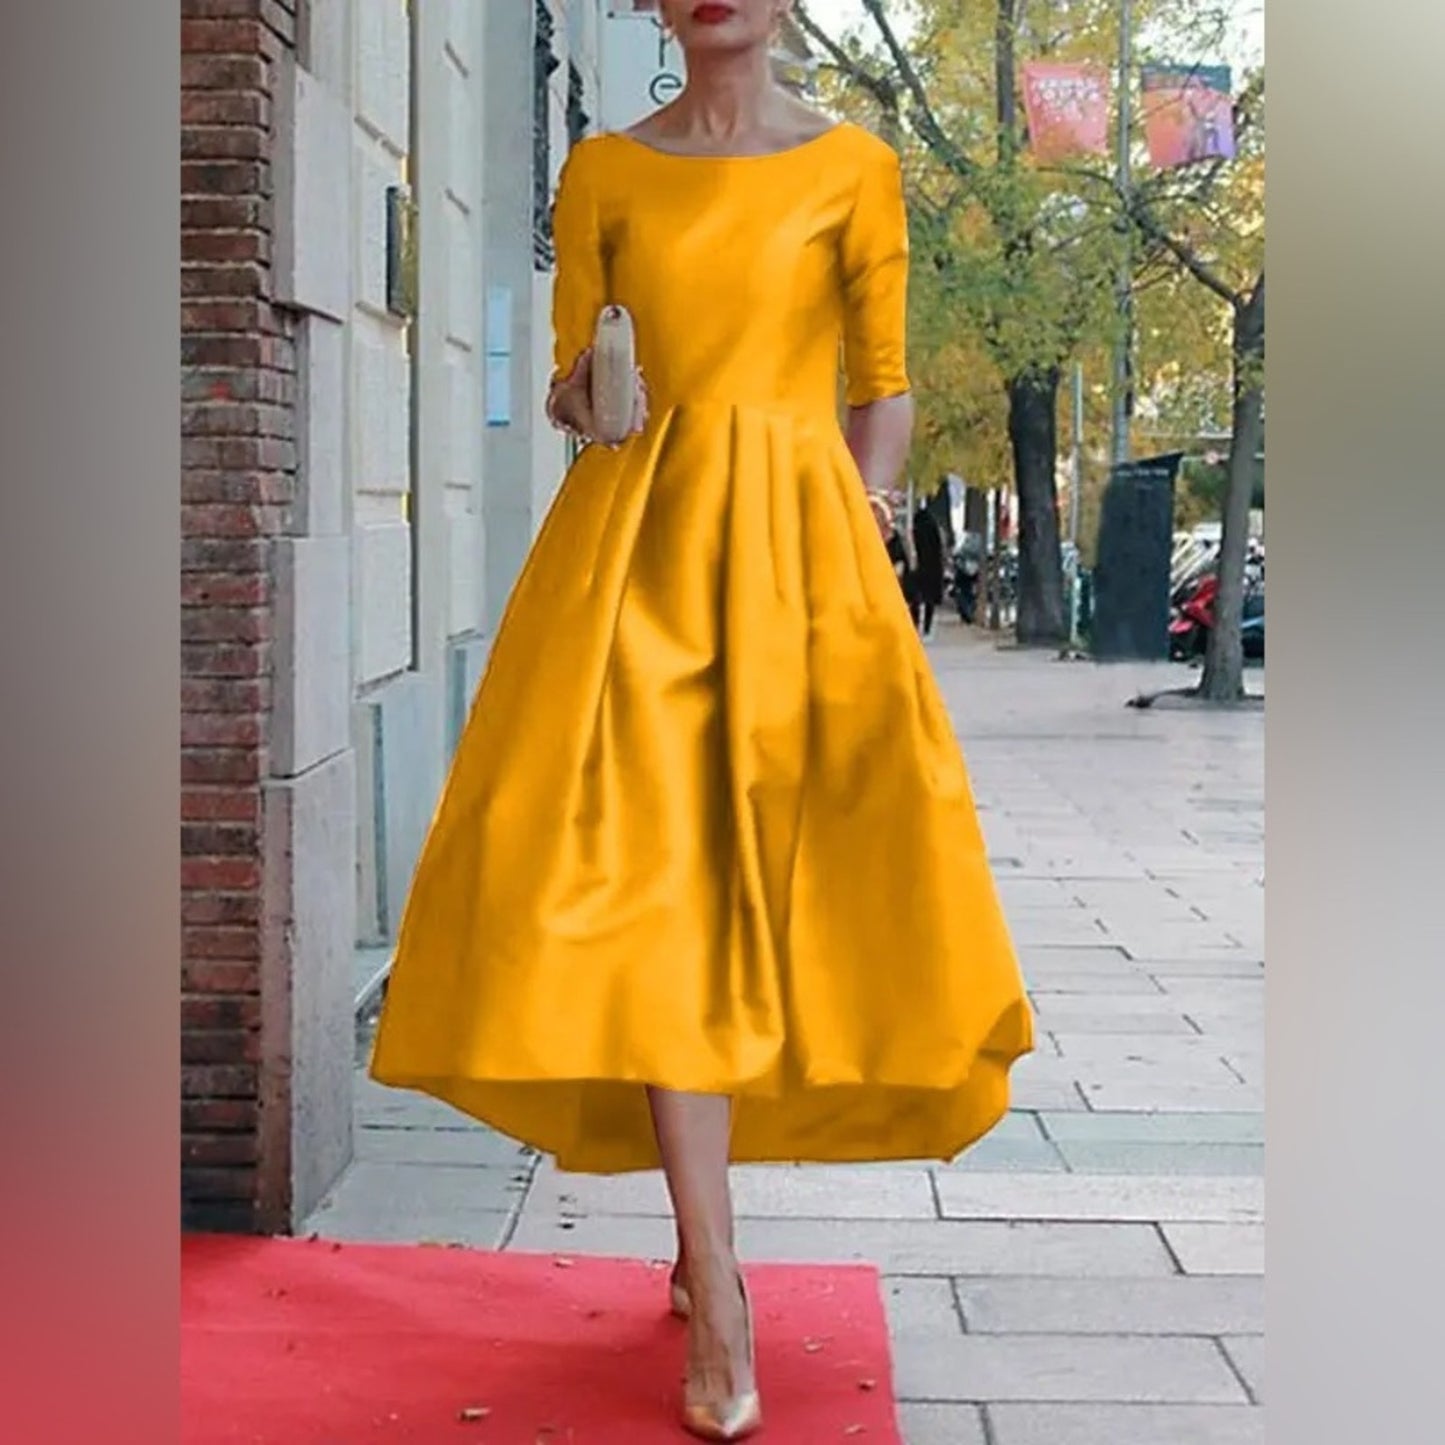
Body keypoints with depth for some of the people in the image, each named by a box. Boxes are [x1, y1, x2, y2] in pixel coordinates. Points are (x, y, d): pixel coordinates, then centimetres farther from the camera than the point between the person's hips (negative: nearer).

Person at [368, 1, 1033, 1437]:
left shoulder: (853, 166, 8)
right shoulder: (603, 171, 12)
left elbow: (883, 392, 7)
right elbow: (568, 381, 13)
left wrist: (849, 558, -4)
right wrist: (582, 393, -9)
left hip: (796, 538, 0)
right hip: (635, 541, 0)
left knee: (771, 878, -1)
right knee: (655, 888, -11)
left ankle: (702, 1237, 21)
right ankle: (717, 1305, -9)